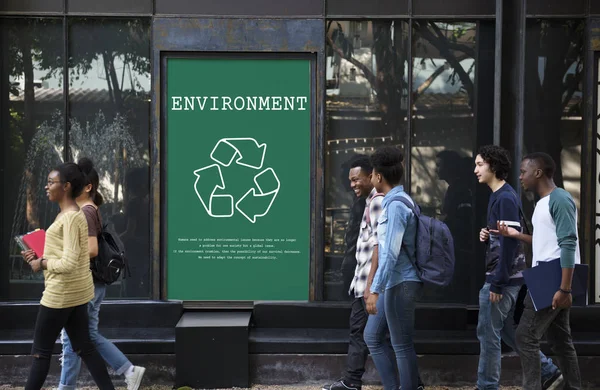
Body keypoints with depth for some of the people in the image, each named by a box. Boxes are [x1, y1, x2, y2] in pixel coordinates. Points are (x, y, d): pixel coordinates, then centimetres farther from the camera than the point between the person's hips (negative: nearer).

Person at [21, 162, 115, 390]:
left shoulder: (70, 218, -19)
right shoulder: (70, 215, 12)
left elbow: (68, 263, -25)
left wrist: (41, 264, -11)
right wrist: (39, 256, 8)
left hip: (61, 293, -10)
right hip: (76, 291, 10)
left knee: (41, 351, 2)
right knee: (84, 348, 12)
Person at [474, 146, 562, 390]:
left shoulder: (505, 198, -16)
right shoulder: (499, 196, 14)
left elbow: (510, 241, -21)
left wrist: (497, 283, -21)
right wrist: (487, 237, 1)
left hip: (503, 278, -10)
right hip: (508, 278, 10)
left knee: (488, 333, -2)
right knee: (508, 331, 16)